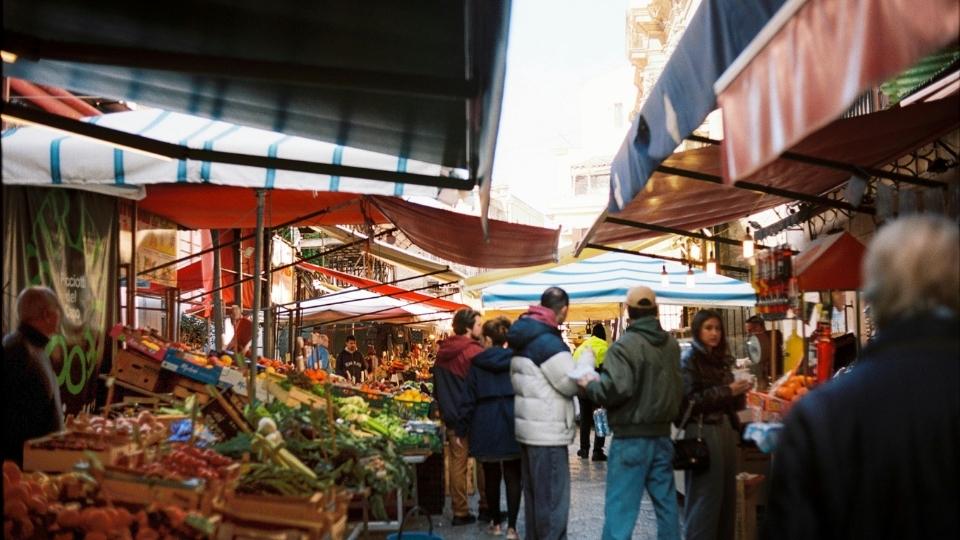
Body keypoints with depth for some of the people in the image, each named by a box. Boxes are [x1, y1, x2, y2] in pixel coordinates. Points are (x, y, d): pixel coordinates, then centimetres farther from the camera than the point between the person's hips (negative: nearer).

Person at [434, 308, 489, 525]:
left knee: (457, 463, 6)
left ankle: (460, 512, 8)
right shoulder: (475, 351, -15)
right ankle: (486, 507, 14)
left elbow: (438, 387, 15)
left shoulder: (442, 353, 7)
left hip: (452, 417, 6)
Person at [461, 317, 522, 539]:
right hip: (513, 424, 0)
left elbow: (469, 399, -3)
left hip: (486, 426, 0)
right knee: (513, 477, 5)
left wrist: (464, 425, 7)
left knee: (491, 476, 13)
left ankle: (496, 522, 24)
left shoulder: (477, 364, -3)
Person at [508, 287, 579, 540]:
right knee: (553, 497, -5)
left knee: (534, 493, 17)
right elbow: (572, 384, -13)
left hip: (528, 428, 10)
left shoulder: (524, 338, 11)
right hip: (547, 431, -10)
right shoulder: (548, 341, -18)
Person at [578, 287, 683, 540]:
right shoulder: (672, 344, 8)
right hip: (662, 434, 7)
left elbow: (616, 388, -26)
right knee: (666, 501, 14)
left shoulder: (625, 345, -16)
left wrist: (590, 385, -8)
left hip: (632, 436, -7)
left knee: (620, 507, -5)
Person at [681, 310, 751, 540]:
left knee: (727, 492, 9)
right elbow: (691, 400, -15)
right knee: (705, 495, -3)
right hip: (702, 431, -7)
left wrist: (739, 392, -1)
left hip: (726, 429, 7)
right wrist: (727, 391, -15)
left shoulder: (722, 359, 15)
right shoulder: (689, 359, -6)